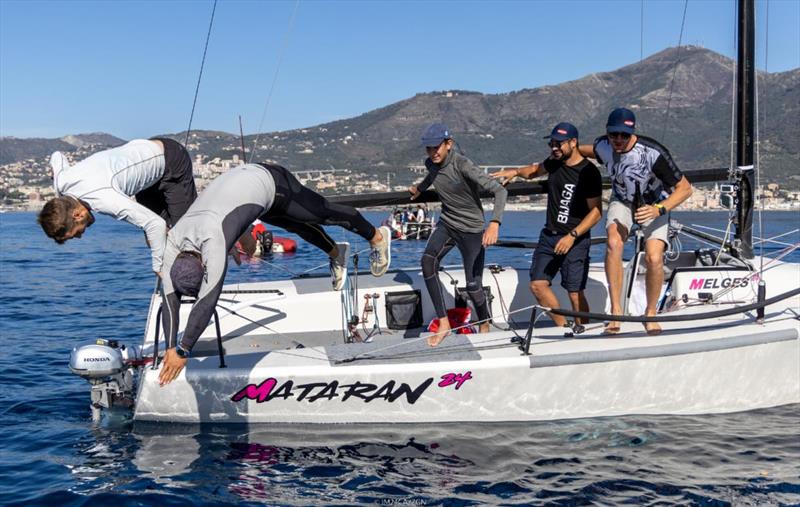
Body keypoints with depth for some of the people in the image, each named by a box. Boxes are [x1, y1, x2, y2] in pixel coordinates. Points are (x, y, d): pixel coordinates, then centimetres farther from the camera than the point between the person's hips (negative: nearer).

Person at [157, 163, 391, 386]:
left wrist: (182, 352, -44)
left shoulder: (213, 239, -45)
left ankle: (377, 237, 47)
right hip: (240, 179, 5)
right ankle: (336, 253, 58)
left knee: (326, 214, 18)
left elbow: (207, 300, -48)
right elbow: (170, 297, -22)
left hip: (270, 181, -5)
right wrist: (170, 348, -25)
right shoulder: (172, 242, -26)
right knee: (299, 226, 28)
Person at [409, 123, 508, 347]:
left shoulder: (463, 166, -25)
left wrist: (494, 223, -43)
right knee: (428, 261, -24)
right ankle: (443, 323, -21)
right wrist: (420, 188, 43)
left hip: (472, 229, -5)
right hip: (447, 225, 5)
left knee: (473, 286, -6)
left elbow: (500, 190, -31)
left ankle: (484, 324, 26)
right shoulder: (431, 164, -3)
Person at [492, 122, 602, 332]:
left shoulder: (589, 172, -12)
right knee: (538, 285, 1)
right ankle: (564, 327, 13)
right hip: (549, 236, 7)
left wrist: (572, 236, -22)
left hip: (576, 239, -7)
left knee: (575, 292, -8)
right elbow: (536, 170, 31)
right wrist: (516, 172, 10)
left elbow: (596, 211, -14)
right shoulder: (555, 163, 8)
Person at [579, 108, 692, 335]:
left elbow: (685, 188, -28)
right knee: (614, 244, -27)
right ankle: (616, 310, -21)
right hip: (622, 201, 3)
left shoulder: (652, 153, -33)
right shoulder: (602, 146, -18)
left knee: (654, 258, -21)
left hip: (654, 205, -2)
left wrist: (659, 209, -39)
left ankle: (651, 313, 3)